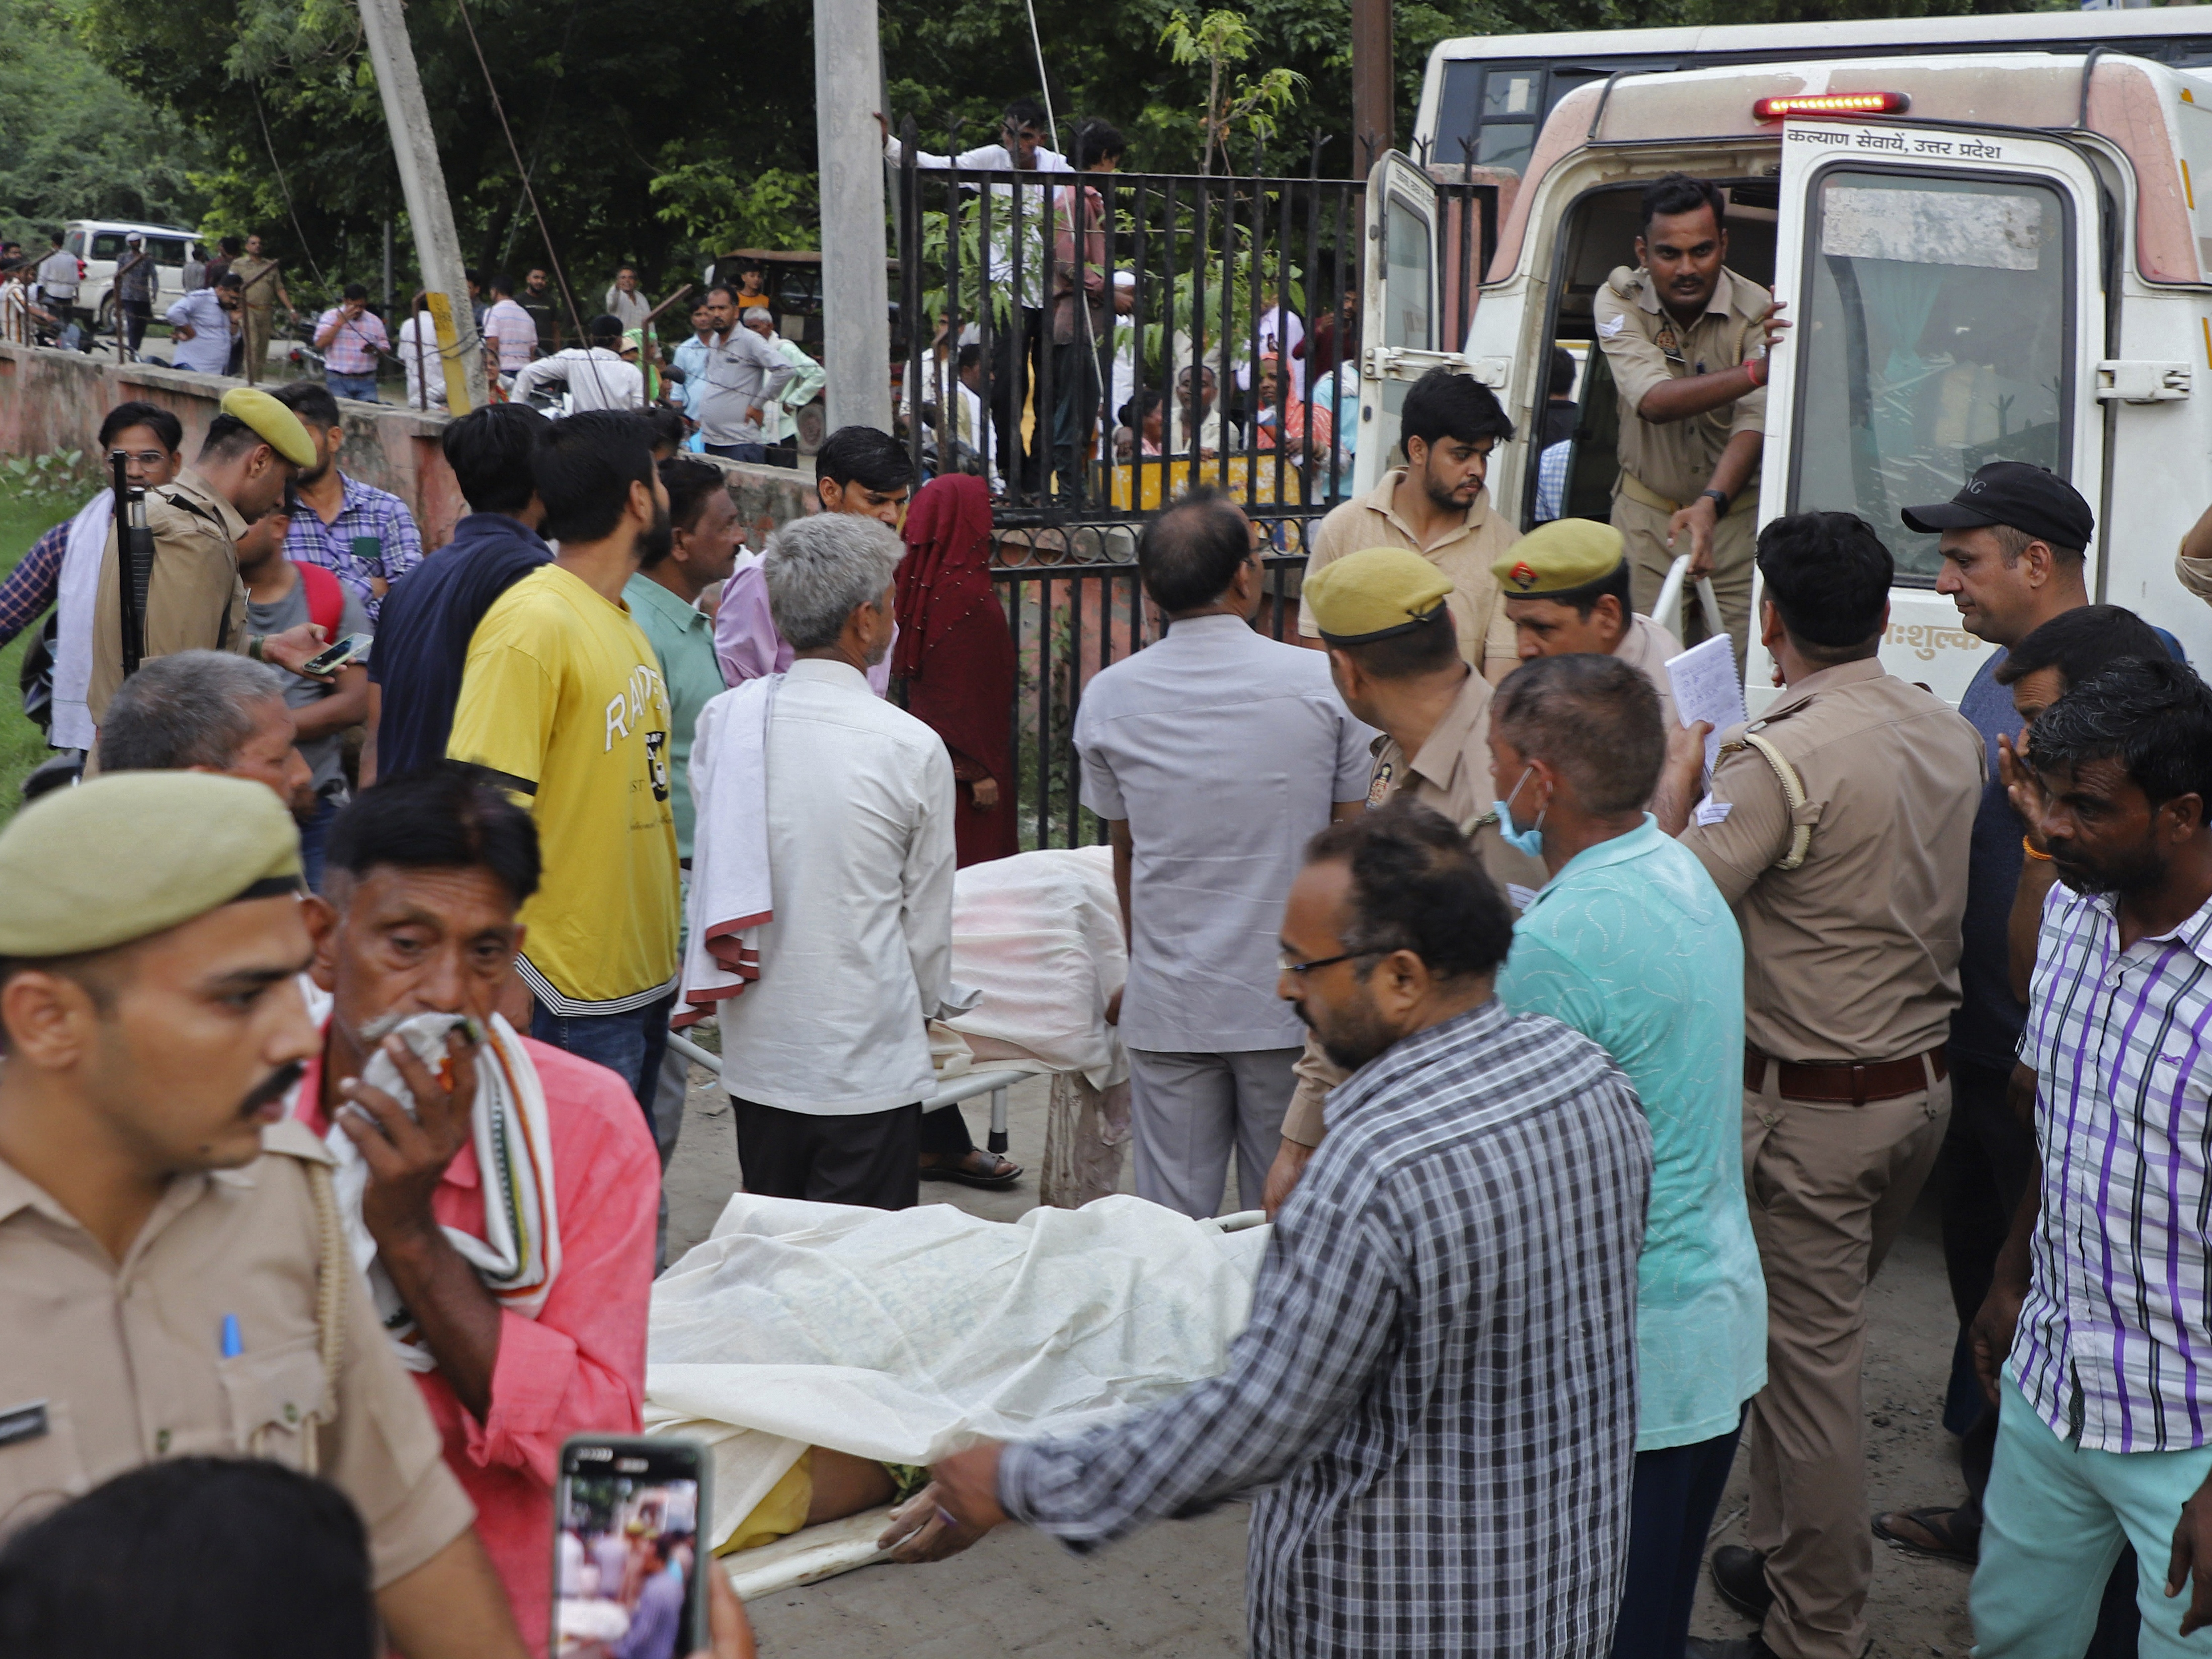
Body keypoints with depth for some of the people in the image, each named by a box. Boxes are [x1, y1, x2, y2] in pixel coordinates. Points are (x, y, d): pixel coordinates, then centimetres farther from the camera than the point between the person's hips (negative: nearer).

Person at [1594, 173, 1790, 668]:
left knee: (1740, 672, -7)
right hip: (1644, 520, 1)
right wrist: (1757, 372, -39)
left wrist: (1710, 504, -40)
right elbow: (1656, 402, -24)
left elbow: (1753, 426, -22)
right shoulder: (1619, 301, -9)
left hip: (1735, 519, -1)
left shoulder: (1757, 311, -12)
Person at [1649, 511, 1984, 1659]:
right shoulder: (1952, 736, 3)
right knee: (1815, 1335, 21)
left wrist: (1676, 783, -4)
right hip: (1927, 1080, 8)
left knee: (1809, 1360, 3)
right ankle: (1784, 1561, 35)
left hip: (1813, 1102, -8)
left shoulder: (1779, 758, -22)